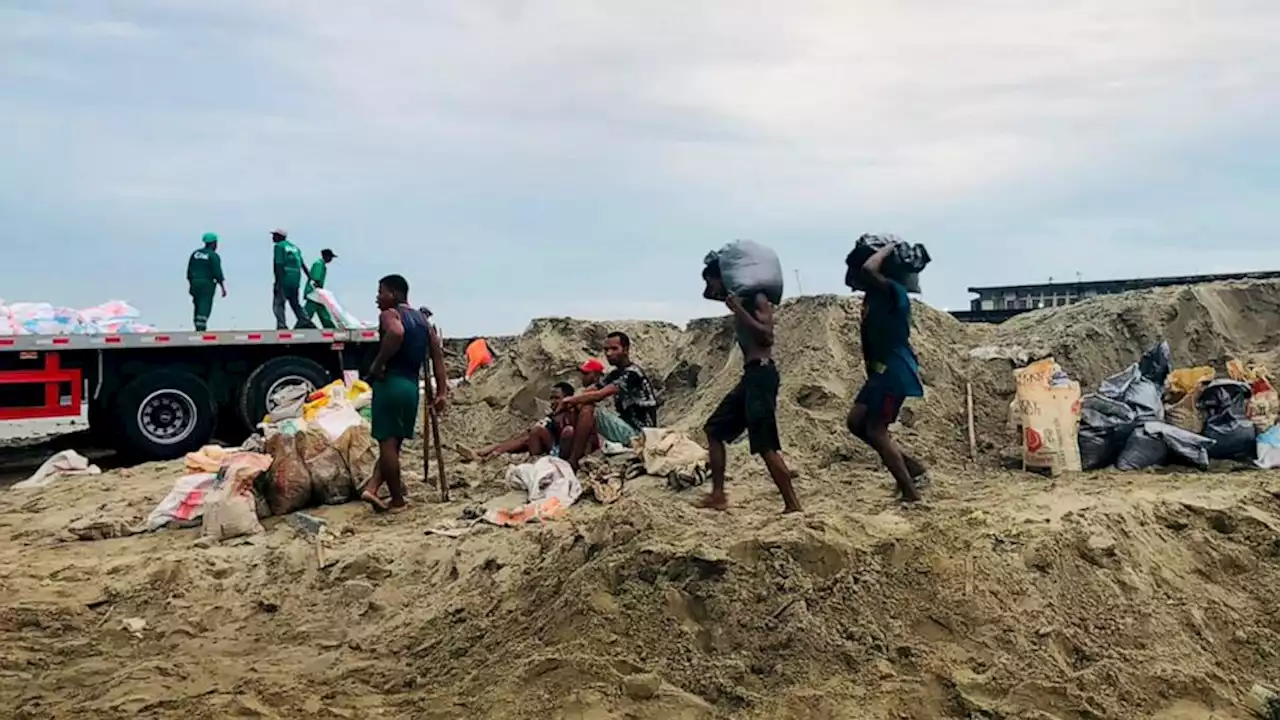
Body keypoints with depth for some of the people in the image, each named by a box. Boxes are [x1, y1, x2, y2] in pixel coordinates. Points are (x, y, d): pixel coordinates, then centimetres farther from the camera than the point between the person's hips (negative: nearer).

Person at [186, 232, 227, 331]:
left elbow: (189, 270, 12)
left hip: (195, 283, 6)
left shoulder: (195, 253, 10)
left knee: (197, 306, 16)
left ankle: (198, 328, 20)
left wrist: (190, 284, 21)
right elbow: (218, 274, -15)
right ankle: (201, 329, -14)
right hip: (207, 284, -6)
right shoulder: (214, 256, -10)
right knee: (204, 308, -7)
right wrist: (223, 288, -11)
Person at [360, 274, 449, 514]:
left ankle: (398, 500, 6)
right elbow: (437, 355, 11)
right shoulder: (422, 319, 18)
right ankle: (373, 487, 6)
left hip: (390, 383, -6)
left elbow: (396, 333, -29)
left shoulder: (389, 314, -4)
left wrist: (378, 363, -18)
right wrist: (442, 391, 8)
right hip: (411, 385, 6)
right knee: (394, 442, 15)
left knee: (387, 442, 1)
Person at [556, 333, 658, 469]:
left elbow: (599, 395, -25)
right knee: (580, 406, 6)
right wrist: (569, 402, -11)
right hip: (626, 426, 10)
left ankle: (572, 462, -19)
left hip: (638, 433, -10)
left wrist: (571, 400, -12)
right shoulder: (615, 373, 13)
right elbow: (587, 392, 8)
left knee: (588, 410, -23)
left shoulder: (632, 373, -17)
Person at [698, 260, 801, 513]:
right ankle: (718, 495, 14)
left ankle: (793, 505, -6)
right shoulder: (739, 300, 18)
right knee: (714, 429, 12)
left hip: (761, 374, -10)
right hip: (750, 375, 10)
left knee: (765, 445, -11)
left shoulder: (757, 298, -8)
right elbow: (707, 295, 34)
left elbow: (767, 336, -19)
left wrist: (739, 310, -19)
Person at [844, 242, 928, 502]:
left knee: (876, 431, -8)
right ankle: (913, 469, 17)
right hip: (882, 370, 10)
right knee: (856, 422, 12)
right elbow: (856, 274, 34)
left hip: (894, 371, -10)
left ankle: (911, 494, -2)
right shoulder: (874, 295, 12)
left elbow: (868, 269, -34)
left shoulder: (891, 291, -16)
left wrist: (887, 249, -19)